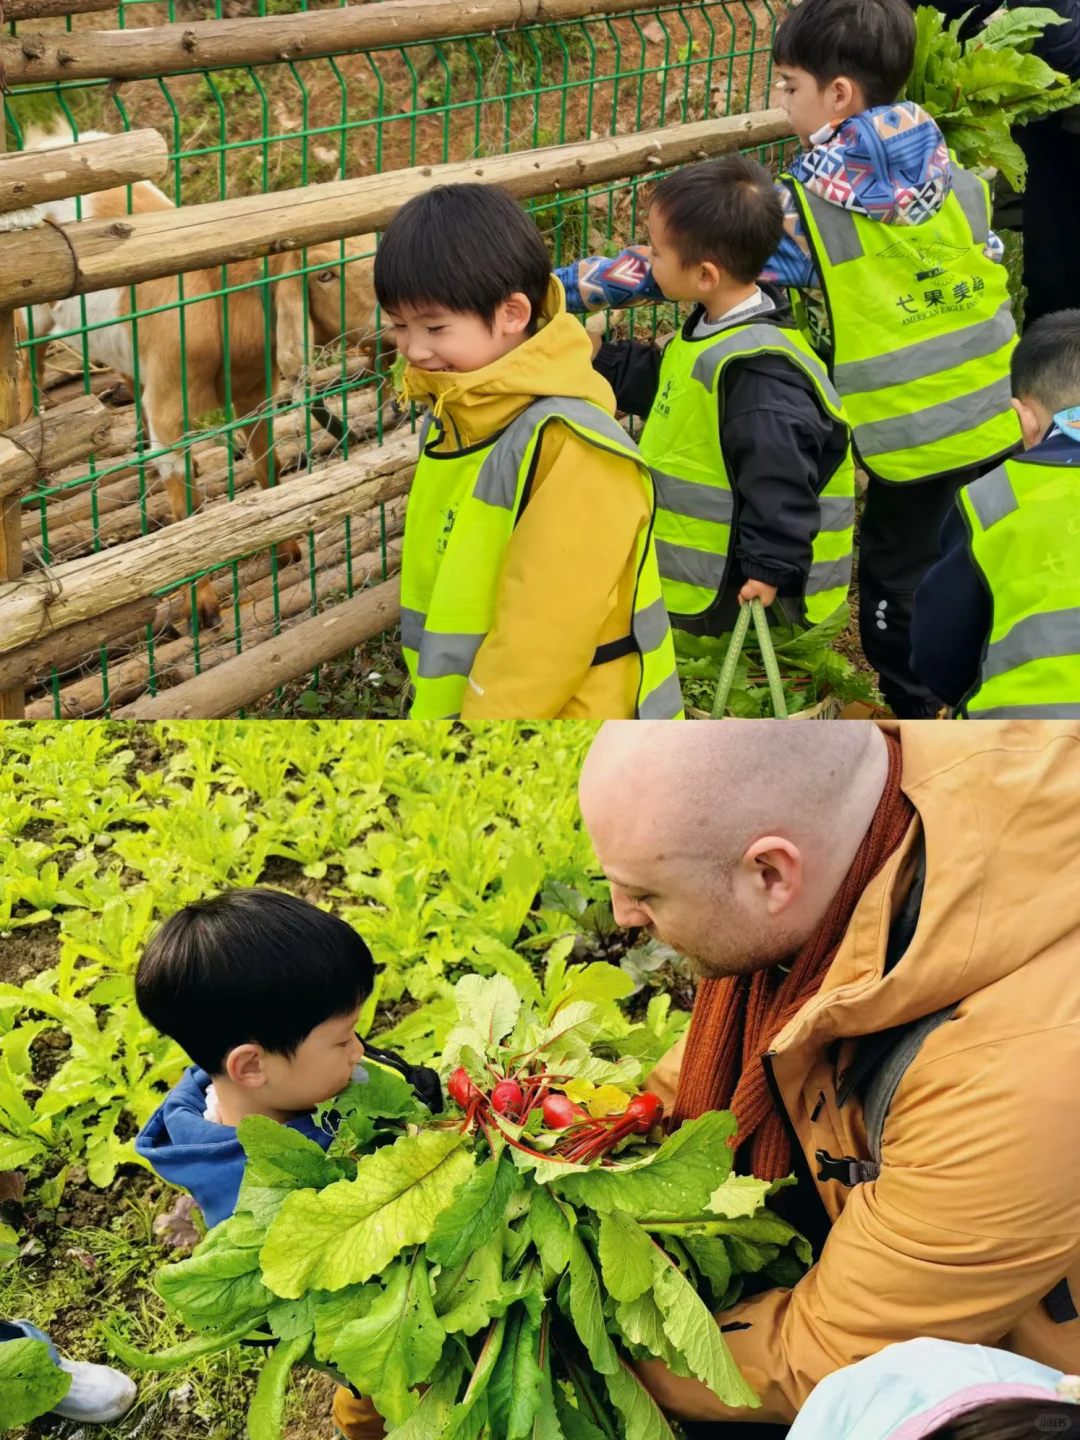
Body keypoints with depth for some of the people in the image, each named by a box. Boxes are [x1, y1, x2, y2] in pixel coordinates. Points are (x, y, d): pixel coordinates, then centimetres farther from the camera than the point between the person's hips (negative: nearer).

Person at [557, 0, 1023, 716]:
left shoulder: (808, 207, -14)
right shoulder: (955, 173, 2)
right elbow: (996, 272, 10)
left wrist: (562, 284, -5)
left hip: (915, 435, -6)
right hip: (1003, 415, 6)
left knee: (896, 577, 14)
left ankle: (914, 708, 28)